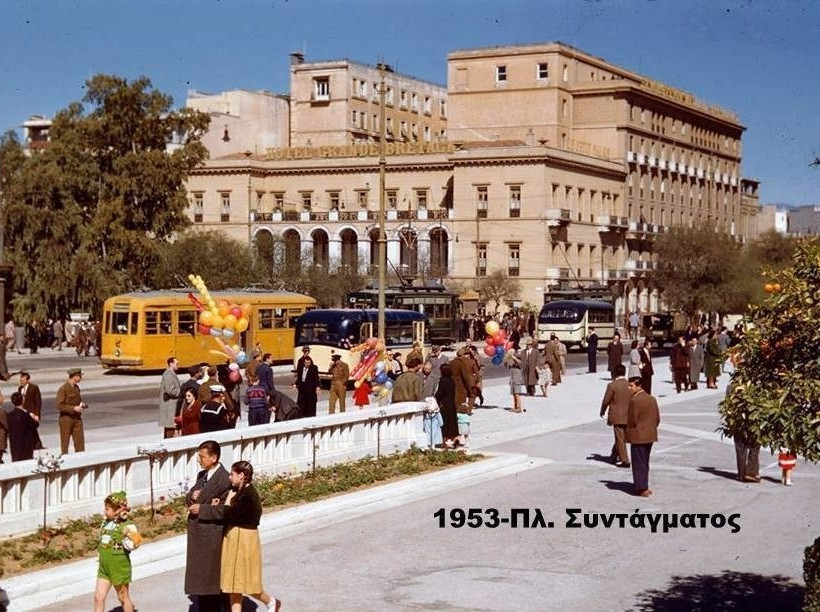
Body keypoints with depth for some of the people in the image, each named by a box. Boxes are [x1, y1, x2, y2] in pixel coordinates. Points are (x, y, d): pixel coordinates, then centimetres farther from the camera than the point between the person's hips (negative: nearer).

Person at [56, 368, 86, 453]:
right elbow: (60, 406, -17)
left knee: (80, 441, 2)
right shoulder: (63, 389, -13)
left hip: (77, 418, 7)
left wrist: (81, 406, 3)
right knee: (65, 443, 4)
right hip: (66, 418, -7)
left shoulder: (76, 387, 11)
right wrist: (74, 408, -23)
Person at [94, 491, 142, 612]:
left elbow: (132, 546, -28)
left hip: (119, 568, -6)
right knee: (98, 597, 3)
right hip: (104, 567, 6)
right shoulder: (106, 522, 3)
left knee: (123, 597, 9)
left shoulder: (127, 526, -18)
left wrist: (126, 536, -39)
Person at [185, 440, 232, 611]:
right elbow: (189, 498, 19)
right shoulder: (201, 475, 12)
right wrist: (192, 496, -4)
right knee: (199, 575, 14)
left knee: (211, 577, 0)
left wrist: (202, 509, -18)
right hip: (197, 533, 9)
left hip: (212, 536, -9)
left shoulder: (224, 479, -17)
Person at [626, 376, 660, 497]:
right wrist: (652, 428, 16)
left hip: (638, 437, -8)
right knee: (645, 462, 17)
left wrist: (629, 434, -2)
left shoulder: (634, 400, -17)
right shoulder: (652, 399, 7)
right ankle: (644, 486, 23)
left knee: (638, 463, 0)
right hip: (650, 436, 8)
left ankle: (642, 489, 0)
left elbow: (632, 420, -16)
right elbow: (657, 418, 9)